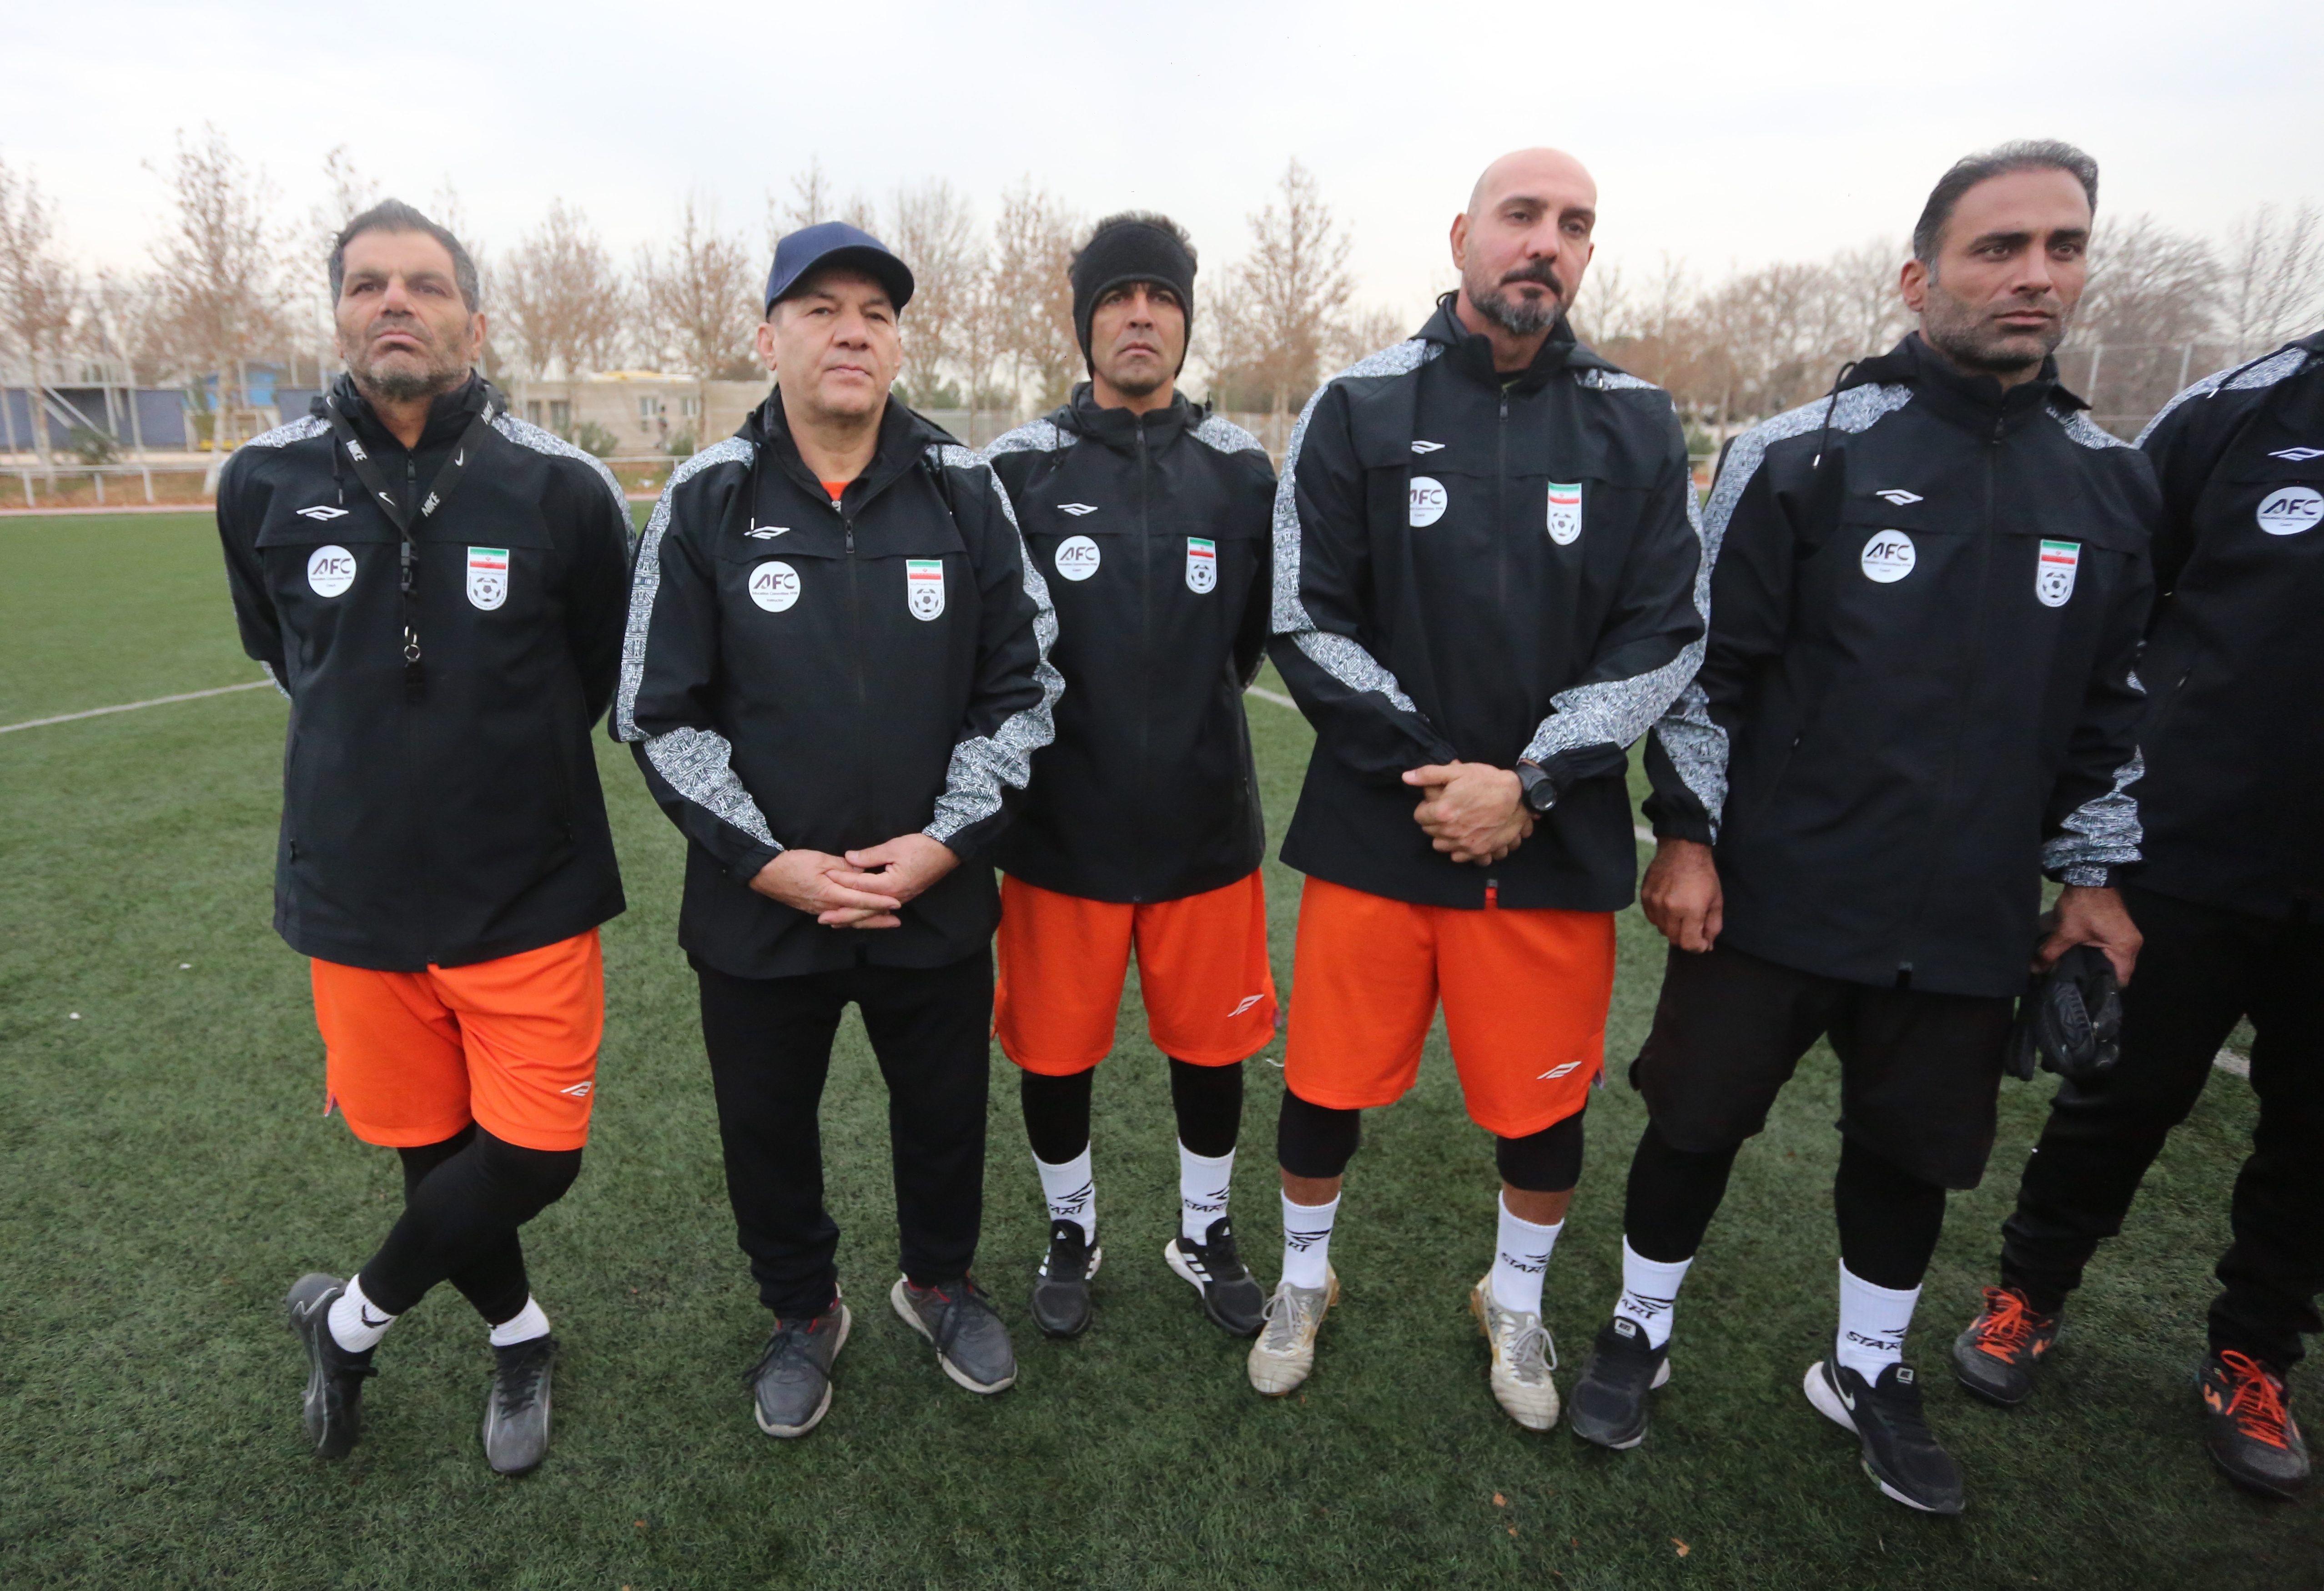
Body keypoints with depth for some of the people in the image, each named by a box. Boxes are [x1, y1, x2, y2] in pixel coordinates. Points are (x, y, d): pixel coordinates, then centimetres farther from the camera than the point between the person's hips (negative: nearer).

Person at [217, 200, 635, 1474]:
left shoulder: (563, 489, -9)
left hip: (529, 898, -1)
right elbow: (282, 653, 15)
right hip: (356, 899, 2)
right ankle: (520, 1338, 40)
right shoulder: (265, 485, -2)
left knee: (533, 1156, 2)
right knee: (432, 1154, 13)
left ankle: (349, 1320, 32)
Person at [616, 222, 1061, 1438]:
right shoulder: (705, 501, -5)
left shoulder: (966, 492, -3)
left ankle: (939, 1281, 48)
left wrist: (947, 842, -12)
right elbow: (659, 713, -4)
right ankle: (803, 1312, 46)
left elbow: (1022, 685, -2)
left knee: (945, 1111, 18)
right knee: (767, 1126, 17)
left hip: (937, 898, 1)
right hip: (756, 904, 0)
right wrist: (771, 861, -13)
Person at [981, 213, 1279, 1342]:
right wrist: (1027, 725, 4)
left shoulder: (1241, 471, 3)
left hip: (1205, 830, 1)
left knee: (1212, 1046, 12)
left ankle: (1205, 1231, 39)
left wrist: (1189, 706, 10)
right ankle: (1072, 1229, 39)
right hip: (1059, 832, -1)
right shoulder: (1019, 469, -2)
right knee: (1054, 1051, 11)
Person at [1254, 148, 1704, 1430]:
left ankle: (1515, 1301, 42)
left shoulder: (1637, 425, 5)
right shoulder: (1360, 408, 0)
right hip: (1375, 828, -1)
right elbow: (1308, 623, -4)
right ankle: (1304, 1279, 39)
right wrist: (1428, 768, -12)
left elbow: (1663, 637, 0)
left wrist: (1529, 783, -12)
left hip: (1555, 838, 2)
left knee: (1543, 1106, 13)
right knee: (1327, 1086, 10)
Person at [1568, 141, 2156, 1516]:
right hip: (1772, 891, -4)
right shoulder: (1804, 456, -7)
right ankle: (1642, 1328, 32)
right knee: (1699, 1120, 8)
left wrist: (2095, 872, 11)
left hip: (1970, 919, 4)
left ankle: (1869, 1367, 41)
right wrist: (1686, 836, -10)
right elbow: (1708, 660, -7)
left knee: (1915, 1148, 17)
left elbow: (2115, 701, 13)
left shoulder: (2115, 484, 7)